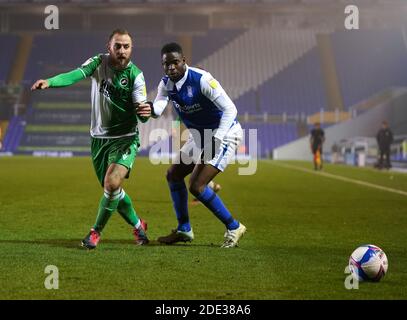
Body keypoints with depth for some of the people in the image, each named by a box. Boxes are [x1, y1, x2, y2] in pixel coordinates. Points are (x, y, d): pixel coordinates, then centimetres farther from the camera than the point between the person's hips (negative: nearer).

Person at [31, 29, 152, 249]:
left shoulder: (135, 75, -14)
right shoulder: (99, 62, -6)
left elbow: (142, 115, -17)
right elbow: (75, 75, -23)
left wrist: (145, 112, -42)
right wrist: (49, 82, -42)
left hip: (125, 139, -4)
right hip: (99, 138, 4)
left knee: (112, 184, -22)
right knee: (111, 190, 11)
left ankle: (96, 232, -1)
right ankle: (138, 226, 34)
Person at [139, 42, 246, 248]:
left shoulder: (202, 80, -26)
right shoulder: (166, 84, -4)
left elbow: (230, 109, -26)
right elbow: (158, 109, -22)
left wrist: (216, 139, -33)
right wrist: (150, 108, -47)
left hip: (224, 133, -9)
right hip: (199, 136, 9)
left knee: (196, 186, -16)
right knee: (173, 175, 12)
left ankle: (233, 228, -2)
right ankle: (184, 230, 24)